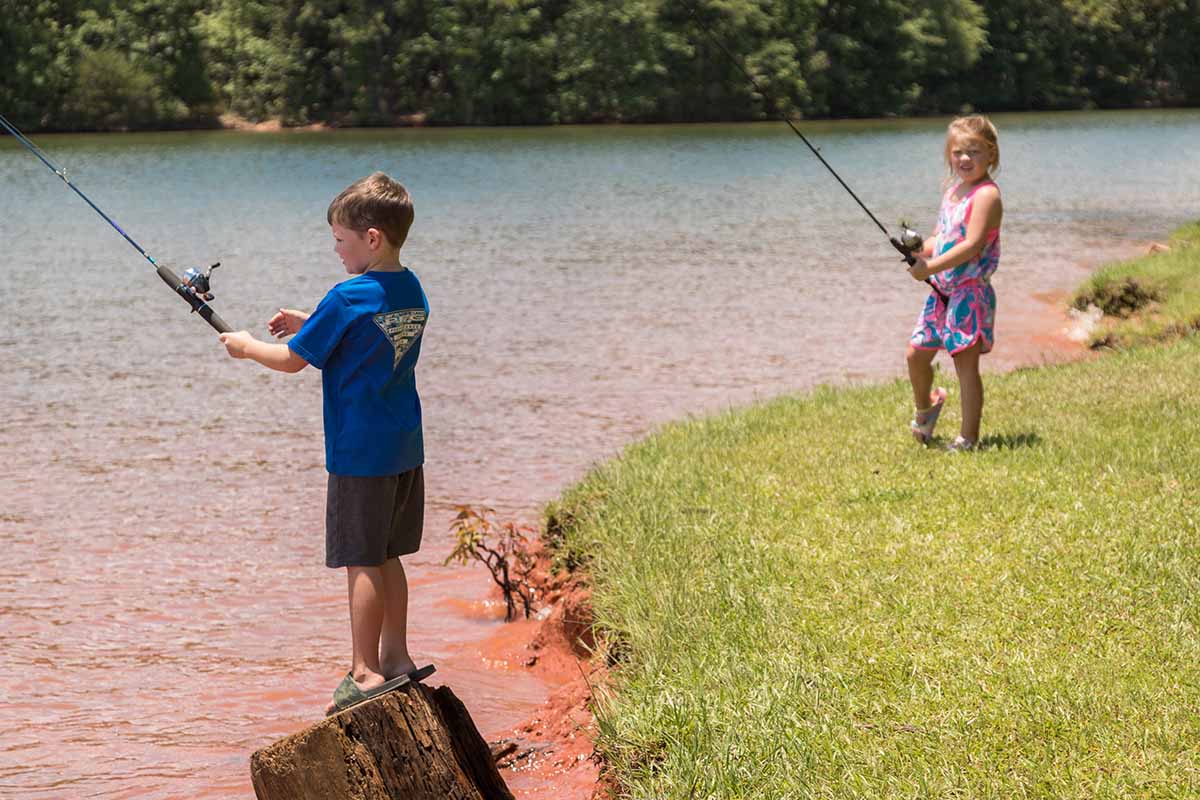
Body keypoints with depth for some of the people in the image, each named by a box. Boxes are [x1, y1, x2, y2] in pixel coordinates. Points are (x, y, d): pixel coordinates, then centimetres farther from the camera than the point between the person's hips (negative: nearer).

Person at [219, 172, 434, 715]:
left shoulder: (348, 299, -18)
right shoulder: (412, 292, 7)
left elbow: (293, 360, -9)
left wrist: (247, 347, 8)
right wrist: (309, 324, 18)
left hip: (360, 451, -8)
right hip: (405, 447, 8)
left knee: (362, 562, -2)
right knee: (387, 557, 16)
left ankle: (366, 672, 2)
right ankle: (396, 659, 22)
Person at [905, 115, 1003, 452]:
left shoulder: (987, 194, -14)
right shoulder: (953, 190, 14)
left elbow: (972, 245, -23)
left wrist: (930, 267, -24)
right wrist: (920, 250, -4)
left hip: (970, 291, -8)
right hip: (941, 291, 8)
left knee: (966, 362, -6)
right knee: (916, 353, 13)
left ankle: (968, 438, -1)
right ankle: (925, 406, 40)